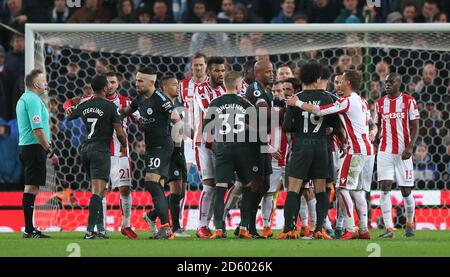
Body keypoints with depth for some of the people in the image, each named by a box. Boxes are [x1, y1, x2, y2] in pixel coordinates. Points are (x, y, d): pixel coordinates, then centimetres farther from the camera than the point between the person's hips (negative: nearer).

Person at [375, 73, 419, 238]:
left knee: (406, 191, 3)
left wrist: (410, 147, -15)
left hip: (403, 153, -2)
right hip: (385, 152, 2)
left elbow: (415, 127, -2)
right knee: (385, 187, -11)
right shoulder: (380, 104, 10)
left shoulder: (408, 101, 0)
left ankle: (410, 224, 25)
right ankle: (389, 229, -13)